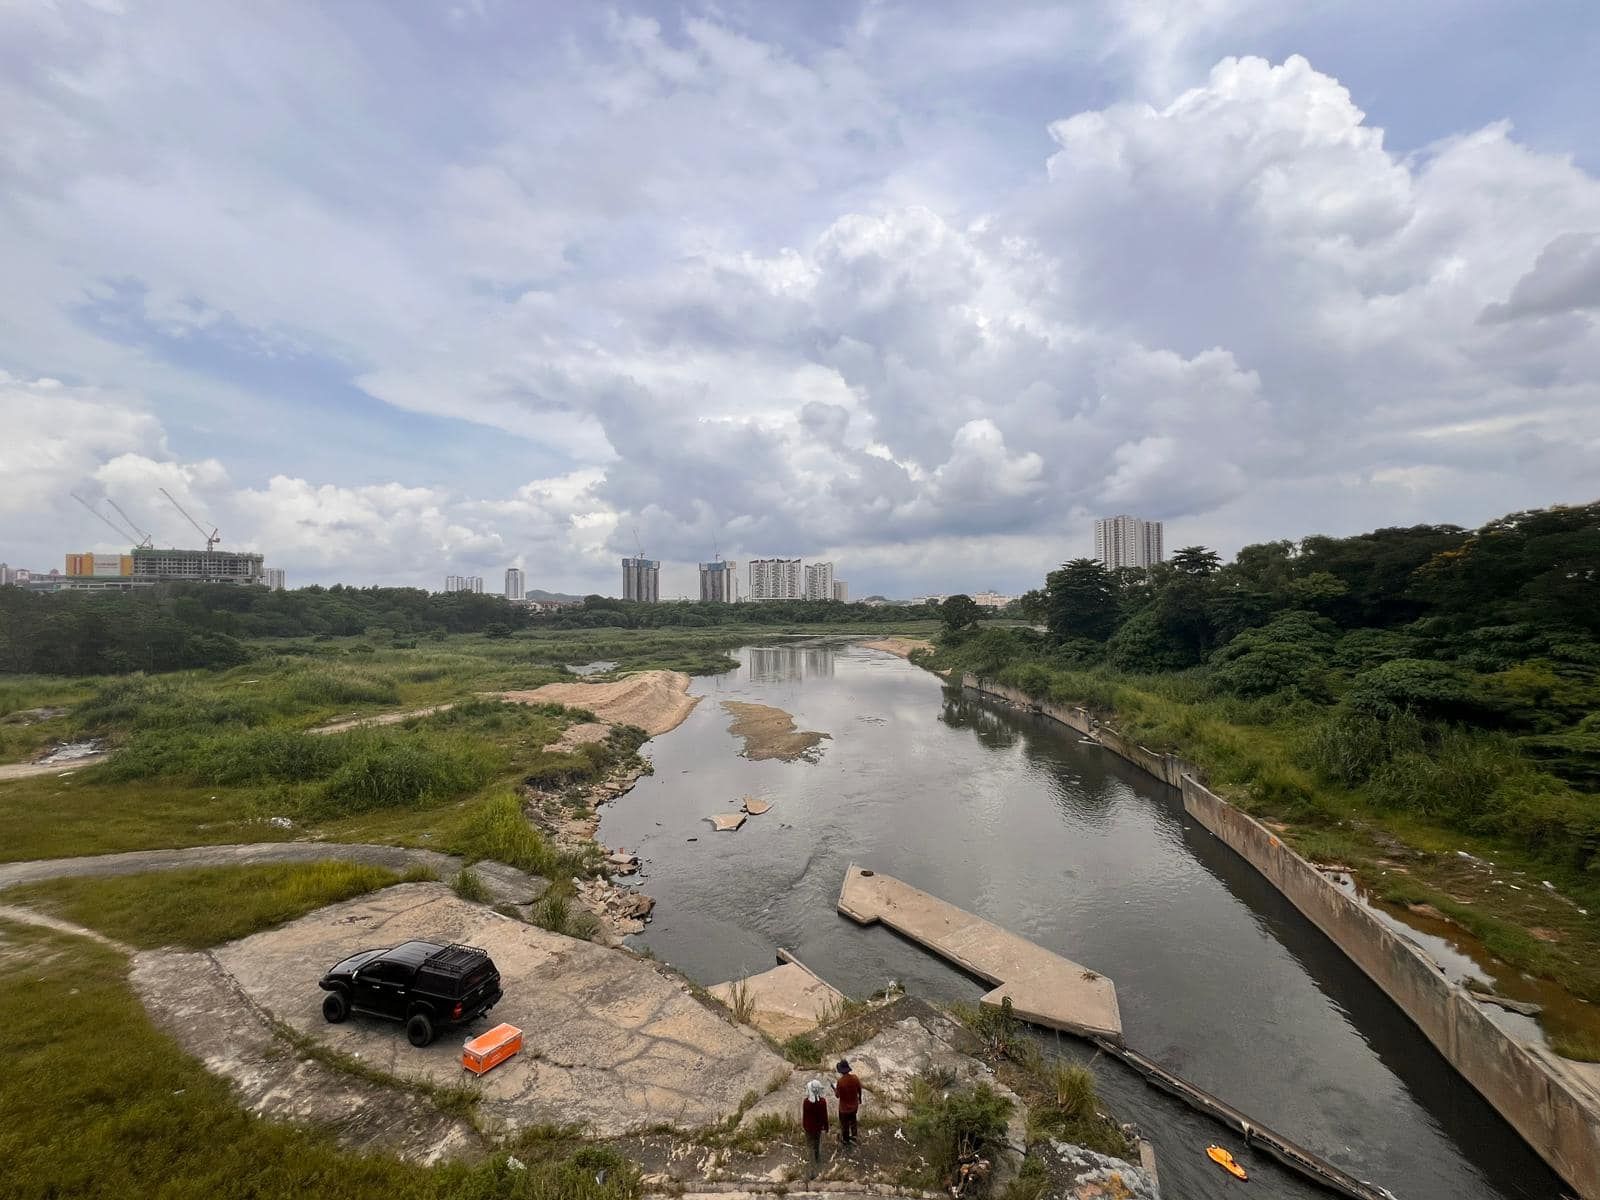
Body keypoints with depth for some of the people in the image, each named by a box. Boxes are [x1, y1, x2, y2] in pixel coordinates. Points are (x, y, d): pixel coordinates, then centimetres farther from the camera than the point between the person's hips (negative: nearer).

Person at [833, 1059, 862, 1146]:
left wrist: (834, 1088, -1)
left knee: (844, 1124, 22)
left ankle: (846, 1140, 40)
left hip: (844, 1107, -4)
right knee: (853, 1121, 29)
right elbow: (859, 1090, -3)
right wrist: (859, 1100, 16)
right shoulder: (855, 1078, -19)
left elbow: (837, 1095, -20)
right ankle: (853, 1137, 47)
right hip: (854, 1105, 4)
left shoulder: (840, 1081, -32)